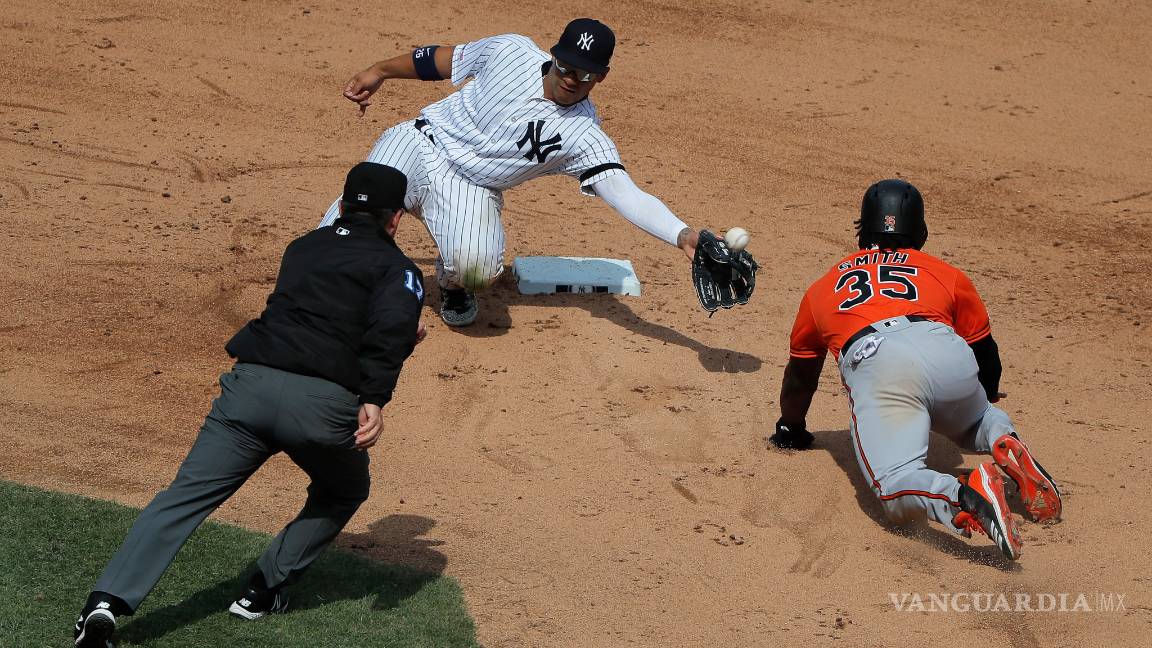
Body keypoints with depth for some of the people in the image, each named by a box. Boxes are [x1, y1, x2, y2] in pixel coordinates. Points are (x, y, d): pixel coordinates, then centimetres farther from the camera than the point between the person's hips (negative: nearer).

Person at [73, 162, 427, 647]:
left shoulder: (303, 248, 29)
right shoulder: (397, 266, 11)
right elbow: (390, 327, -9)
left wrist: (404, 333, 47)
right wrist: (375, 400, -18)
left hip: (252, 383, 3)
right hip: (325, 403, -3)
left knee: (186, 495, -1)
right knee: (344, 492, 26)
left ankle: (108, 601, -18)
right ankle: (264, 592, 18)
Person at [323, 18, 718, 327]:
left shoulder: (584, 137, -16)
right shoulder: (511, 52, -9)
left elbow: (626, 193, -27)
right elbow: (446, 58, 9)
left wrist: (683, 236, -43)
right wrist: (380, 71, 16)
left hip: (471, 191, -1)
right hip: (420, 144, 1)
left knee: (477, 264, -31)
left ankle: (451, 282, 8)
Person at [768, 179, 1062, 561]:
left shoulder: (823, 288, 36)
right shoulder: (947, 275, 34)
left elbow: (800, 374, 45)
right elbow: (987, 359, 38)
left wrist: (791, 430, 63)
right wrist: (983, 404, 59)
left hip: (873, 364, -2)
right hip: (949, 356, 2)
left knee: (896, 490, -14)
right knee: (979, 420, 34)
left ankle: (966, 498, -46)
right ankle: (1004, 444, -2)